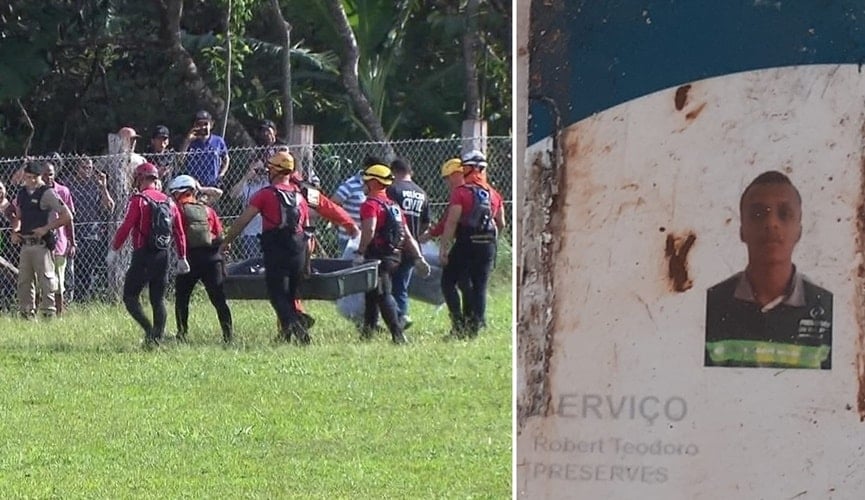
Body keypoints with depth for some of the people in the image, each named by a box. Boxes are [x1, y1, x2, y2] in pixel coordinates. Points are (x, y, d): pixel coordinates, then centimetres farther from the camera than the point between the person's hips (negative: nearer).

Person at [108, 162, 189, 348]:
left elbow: (126, 227, -15)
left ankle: (150, 331, -16)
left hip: (143, 256, -6)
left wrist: (114, 250, -7)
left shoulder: (139, 200, -9)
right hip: (163, 256, 6)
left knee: (130, 296, 1)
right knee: (158, 299, 12)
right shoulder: (168, 202, 11)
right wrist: (182, 258, 21)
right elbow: (179, 233, 14)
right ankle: (157, 337, 8)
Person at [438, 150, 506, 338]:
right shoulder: (494, 194, 8)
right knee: (480, 286, 11)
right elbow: (501, 223, 15)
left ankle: (459, 321, -5)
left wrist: (444, 248, -11)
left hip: (465, 245, -5)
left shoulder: (460, 192, -10)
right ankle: (475, 325, 9)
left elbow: (451, 222, -13)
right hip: (488, 245, 5)